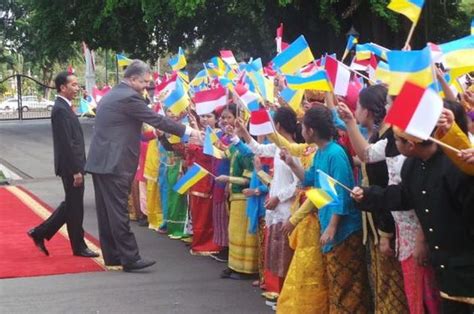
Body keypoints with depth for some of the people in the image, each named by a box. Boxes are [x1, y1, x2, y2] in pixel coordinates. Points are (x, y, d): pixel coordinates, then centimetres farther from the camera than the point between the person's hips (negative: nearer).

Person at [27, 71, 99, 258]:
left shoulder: (64, 107, 14)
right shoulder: (60, 110, -18)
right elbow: (66, 143, -21)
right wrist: (76, 170, -21)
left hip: (73, 165, 10)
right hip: (71, 166, -10)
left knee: (71, 205, 17)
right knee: (74, 207, 1)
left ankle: (41, 233, 22)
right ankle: (79, 247, 12)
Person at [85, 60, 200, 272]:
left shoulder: (111, 95, 18)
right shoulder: (129, 97, -12)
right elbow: (157, 119, -11)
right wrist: (188, 131, -4)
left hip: (100, 161, 10)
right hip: (114, 163, -10)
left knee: (106, 211, 11)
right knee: (118, 212, -8)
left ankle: (112, 256, 16)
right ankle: (130, 258, -5)